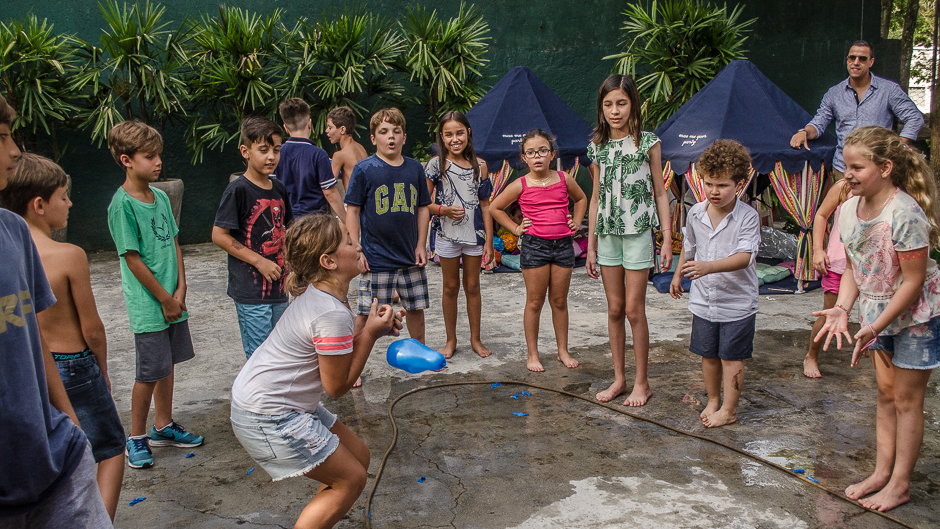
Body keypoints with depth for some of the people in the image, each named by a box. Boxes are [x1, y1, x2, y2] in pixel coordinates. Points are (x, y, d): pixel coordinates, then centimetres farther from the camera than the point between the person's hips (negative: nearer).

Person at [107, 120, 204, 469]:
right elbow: (133, 259, -15)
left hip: (173, 300, 7)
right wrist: (165, 299, -11)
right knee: (150, 373, 1)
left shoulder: (161, 197, 7)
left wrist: (180, 290, 0)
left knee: (167, 365, 16)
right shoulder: (122, 204, -14)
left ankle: (164, 427, 31)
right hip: (148, 305, -7)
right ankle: (136, 438, 18)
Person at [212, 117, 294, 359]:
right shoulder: (238, 190, -12)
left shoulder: (279, 188, 8)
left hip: (278, 285, 7)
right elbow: (219, 235, -14)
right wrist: (259, 261, -16)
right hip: (250, 290, -7)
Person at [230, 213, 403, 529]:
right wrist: (370, 333, -13)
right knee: (351, 479, -2)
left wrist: (373, 329, -2)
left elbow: (335, 352, 12)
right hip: (269, 418, -10)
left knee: (359, 457, 14)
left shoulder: (316, 293, 3)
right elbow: (337, 386, -16)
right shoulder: (333, 314, -26)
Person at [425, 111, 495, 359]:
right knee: (451, 287, 10)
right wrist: (443, 210, -21)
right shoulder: (437, 164, -5)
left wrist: (489, 241, 1)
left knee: (472, 286, 10)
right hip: (447, 234, -1)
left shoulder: (479, 166, 1)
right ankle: (451, 340, 22)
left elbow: (485, 205, 4)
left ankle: (475, 338, 23)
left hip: (474, 234, 1)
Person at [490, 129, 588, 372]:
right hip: (534, 245, -2)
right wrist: (515, 228, 2)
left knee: (559, 301, 11)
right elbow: (495, 208, 8)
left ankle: (563, 350, 23)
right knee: (535, 302, 4)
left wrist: (576, 222, 12)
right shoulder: (521, 185, -3)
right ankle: (532, 354, 14)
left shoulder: (564, 180, 4)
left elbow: (581, 199, 24)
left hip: (563, 244, 2)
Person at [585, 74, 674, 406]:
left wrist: (667, 239, -4)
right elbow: (596, 197, 13)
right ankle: (619, 378, 19)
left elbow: (660, 193, 1)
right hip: (607, 233, 4)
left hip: (638, 232, -4)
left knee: (634, 309, -2)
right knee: (614, 309, 8)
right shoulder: (598, 146, 9)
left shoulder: (648, 142, -1)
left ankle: (642, 382, 11)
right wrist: (591, 245, 12)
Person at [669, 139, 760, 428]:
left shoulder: (748, 216, -15)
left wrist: (709, 266, -41)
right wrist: (677, 274, 27)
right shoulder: (695, 213, 0)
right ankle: (713, 401, 34)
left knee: (731, 357, 6)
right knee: (708, 355, 15)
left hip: (737, 302, -4)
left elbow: (744, 257, -27)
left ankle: (729, 409, 21)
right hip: (703, 299, 4)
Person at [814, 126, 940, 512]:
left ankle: (900, 484, 17)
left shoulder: (906, 214, -28)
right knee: (885, 393, 15)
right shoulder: (849, 209, -6)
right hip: (880, 311, 7)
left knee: (907, 398, 4)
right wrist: (842, 309, -12)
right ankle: (882, 471, 27)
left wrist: (875, 328, -23)